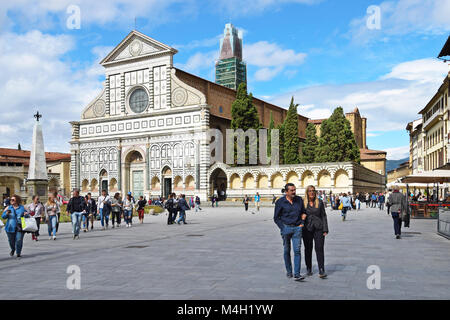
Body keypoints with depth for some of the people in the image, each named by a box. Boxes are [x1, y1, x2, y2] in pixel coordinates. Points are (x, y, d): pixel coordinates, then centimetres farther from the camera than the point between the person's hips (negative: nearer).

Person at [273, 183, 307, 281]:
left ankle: (297, 274, -10)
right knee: (287, 250, 9)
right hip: (286, 227, -1)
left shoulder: (299, 200, 6)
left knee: (297, 250, -8)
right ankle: (289, 271, 25)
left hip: (297, 228, 1)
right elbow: (276, 218, 1)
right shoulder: (280, 202, -3)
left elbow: (303, 212, 20)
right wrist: (283, 228, -7)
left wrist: (302, 222, 5)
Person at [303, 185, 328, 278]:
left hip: (318, 228, 0)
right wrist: (300, 231, 3)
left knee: (319, 249, -7)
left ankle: (321, 271, -7)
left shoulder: (320, 202, 3)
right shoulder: (302, 203, 1)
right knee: (308, 249, 9)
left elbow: (323, 216, 5)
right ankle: (309, 269, 22)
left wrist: (325, 229, -1)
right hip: (307, 229, 0)